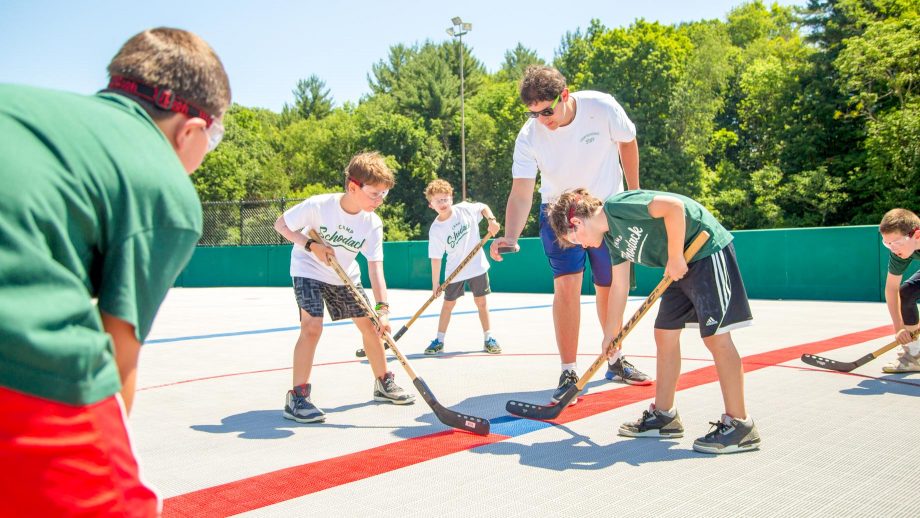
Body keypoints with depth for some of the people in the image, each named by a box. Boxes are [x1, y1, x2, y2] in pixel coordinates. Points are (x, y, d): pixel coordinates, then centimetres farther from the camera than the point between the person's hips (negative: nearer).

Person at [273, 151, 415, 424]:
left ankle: (383, 383, 25)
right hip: (309, 270, -4)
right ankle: (297, 397, -13)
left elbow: (375, 267, -23)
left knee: (370, 325, 5)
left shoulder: (373, 224, -19)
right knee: (312, 326, -21)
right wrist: (310, 245, -28)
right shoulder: (317, 205, -28)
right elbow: (281, 224, -14)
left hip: (345, 276, 5)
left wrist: (382, 308, -32)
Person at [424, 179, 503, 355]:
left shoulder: (465, 208, -9)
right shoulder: (436, 230, -13)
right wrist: (435, 284, -10)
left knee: (481, 302, 6)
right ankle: (439, 340, 14)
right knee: (448, 303, 5)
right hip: (454, 271, -1)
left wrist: (491, 220, -9)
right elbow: (436, 258, -11)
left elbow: (483, 207, 10)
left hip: (477, 266, 1)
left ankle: (488, 338, 16)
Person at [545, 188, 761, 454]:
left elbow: (674, 206, -27)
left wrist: (675, 257, -19)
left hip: (707, 250, -10)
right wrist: (609, 335, 18)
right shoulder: (611, 237, 10)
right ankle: (664, 415, 18)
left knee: (716, 337, -10)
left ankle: (739, 425, -3)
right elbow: (619, 287, 15)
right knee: (665, 333, 9)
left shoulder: (617, 206, -18)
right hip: (682, 267, 10)